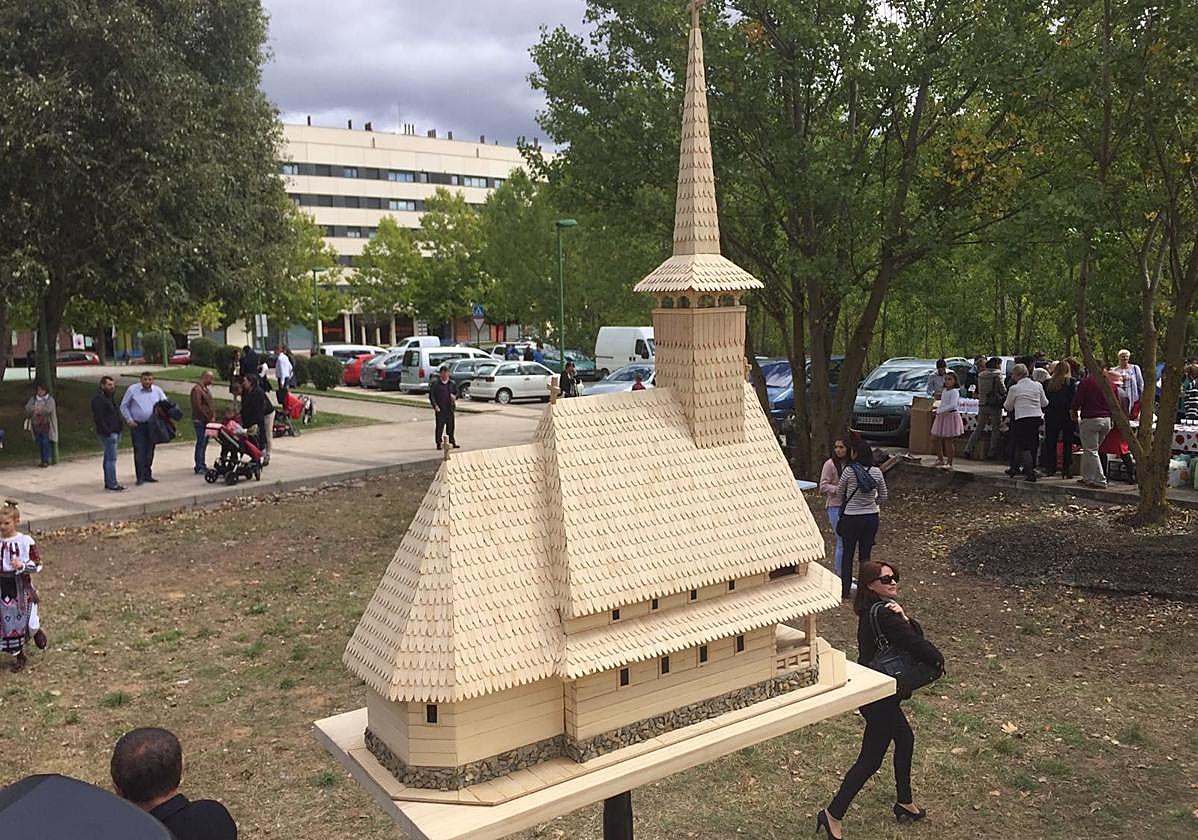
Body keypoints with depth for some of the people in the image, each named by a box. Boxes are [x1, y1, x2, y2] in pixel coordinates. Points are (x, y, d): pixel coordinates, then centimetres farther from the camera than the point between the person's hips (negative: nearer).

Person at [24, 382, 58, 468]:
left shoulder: (50, 399, -1)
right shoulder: (33, 399, 11)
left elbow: (48, 409, -17)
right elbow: (27, 408, -3)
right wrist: (35, 408, -22)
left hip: (46, 425, -4)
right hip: (36, 425, 4)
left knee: (46, 443, -8)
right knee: (39, 443, 5)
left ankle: (46, 461, -4)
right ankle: (42, 460, 12)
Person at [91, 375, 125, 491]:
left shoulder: (109, 397, 19)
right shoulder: (98, 399, -13)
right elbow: (98, 418, -20)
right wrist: (108, 432, -21)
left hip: (114, 433, 10)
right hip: (107, 434, -10)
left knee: (109, 458, 13)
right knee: (111, 458, -10)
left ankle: (108, 483, 19)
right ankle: (112, 485, -9)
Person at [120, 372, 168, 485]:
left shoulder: (157, 390, 5)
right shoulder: (132, 389, -2)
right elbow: (124, 406, 4)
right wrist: (129, 420, -4)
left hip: (152, 425, 3)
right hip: (137, 425, -3)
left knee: (150, 451, 9)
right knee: (139, 451, -7)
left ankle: (148, 475, 19)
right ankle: (140, 477, -4)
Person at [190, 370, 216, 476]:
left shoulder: (206, 389, 18)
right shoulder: (197, 389, -13)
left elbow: (211, 404, 19)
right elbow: (198, 406, -20)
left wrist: (213, 417, 5)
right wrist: (209, 418, -16)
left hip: (207, 421, 9)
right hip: (200, 421, -9)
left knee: (204, 443, 14)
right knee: (201, 443, -7)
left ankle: (202, 465, 22)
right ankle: (199, 468, -5)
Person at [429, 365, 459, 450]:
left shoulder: (452, 383, 11)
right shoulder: (435, 383, 1)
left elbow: (456, 393, 19)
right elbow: (431, 395, 0)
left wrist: (455, 397, -5)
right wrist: (435, 405, -12)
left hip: (450, 408, 3)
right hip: (440, 409, -3)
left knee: (450, 426, 7)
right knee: (439, 426, -3)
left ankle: (452, 442, 16)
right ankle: (438, 443, 5)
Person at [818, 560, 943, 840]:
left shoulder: (876, 609, 4)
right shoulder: (883, 613, -26)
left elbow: (916, 634, -1)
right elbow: (914, 644, -25)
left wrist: (904, 619, -22)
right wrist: (938, 660, -5)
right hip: (879, 696, -10)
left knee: (905, 739, 26)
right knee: (870, 758, 0)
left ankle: (905, 803, 41)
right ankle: (833, 814, 6)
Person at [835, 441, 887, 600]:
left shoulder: (849, 471, -15)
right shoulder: (877, 472, -4)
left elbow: (840, 492, 0)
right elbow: (883, 496, 6)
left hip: (851, 518, -3)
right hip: (871, 518, 3)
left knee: (848, 555, 11)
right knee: (865, 555, 13)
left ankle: (845, 592, 17)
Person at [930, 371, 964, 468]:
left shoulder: (954, 391, -13)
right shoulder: (944, 390, 13)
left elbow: (952, 405, -24)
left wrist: (940, 410, -24)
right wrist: (938, 410, 7)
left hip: (951, 416, -9)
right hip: (942, 416, 9)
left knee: (949, 441, -4)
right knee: (938, 438, 12)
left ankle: (949, 463, 3)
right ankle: (940, 460, 26)